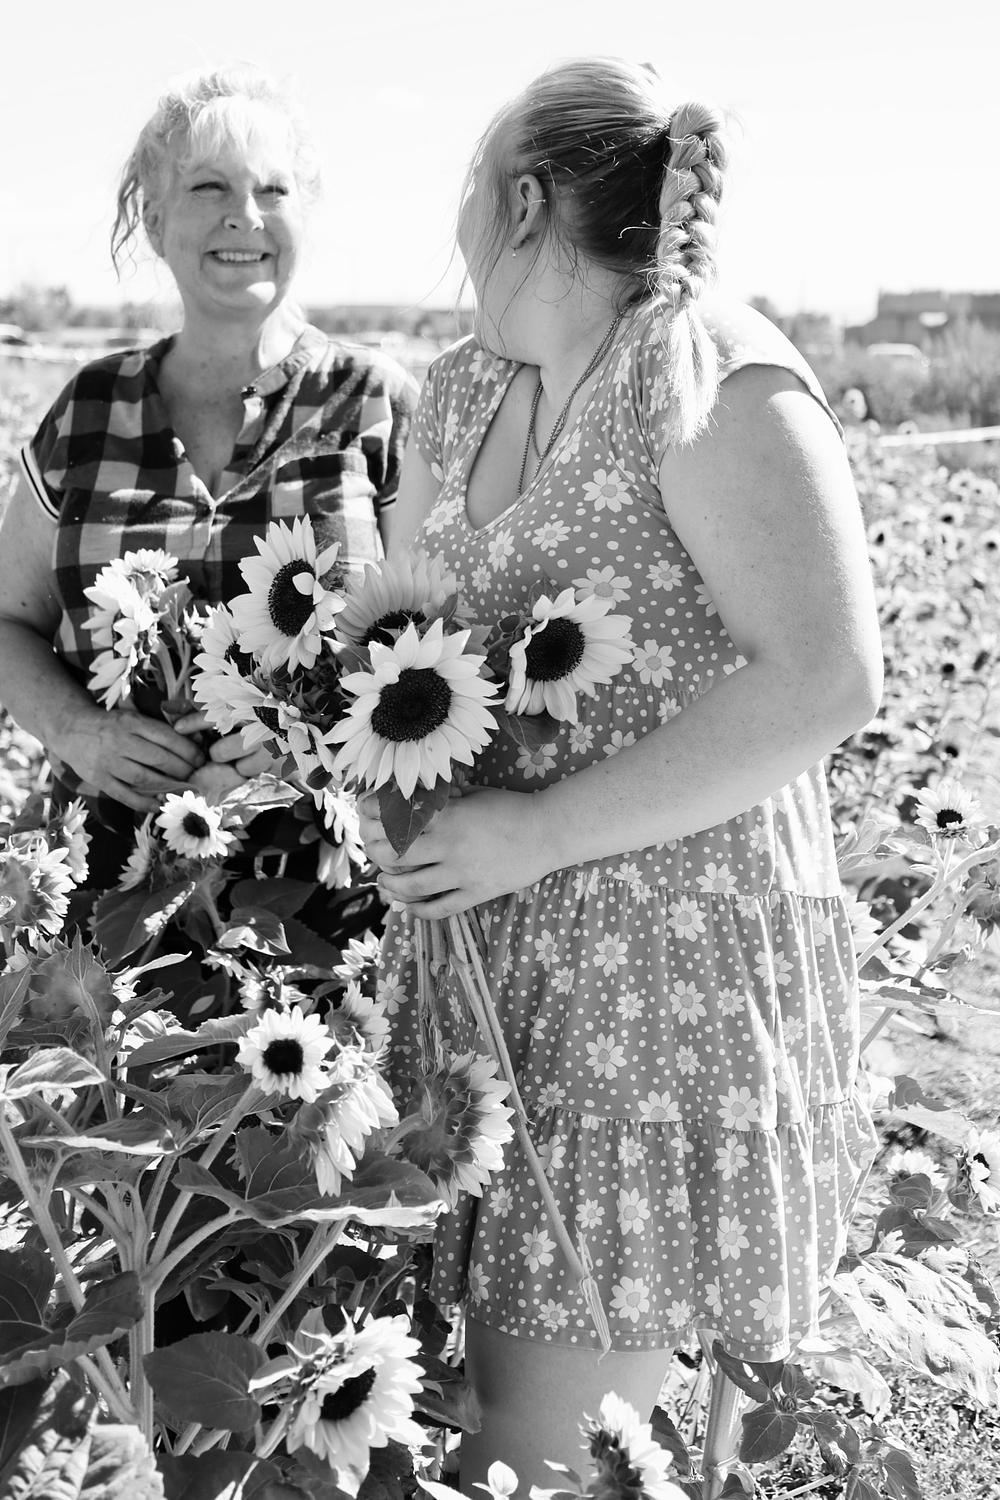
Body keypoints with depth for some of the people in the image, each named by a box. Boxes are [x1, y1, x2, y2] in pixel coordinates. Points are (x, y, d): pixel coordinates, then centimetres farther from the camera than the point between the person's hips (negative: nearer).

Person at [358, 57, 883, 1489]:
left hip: (674, 965, -6)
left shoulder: (711, 378, -10)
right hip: (482, 953, 6)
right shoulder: (457, 393, 13)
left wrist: (541, 829, -17)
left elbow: (828, 681, -19)